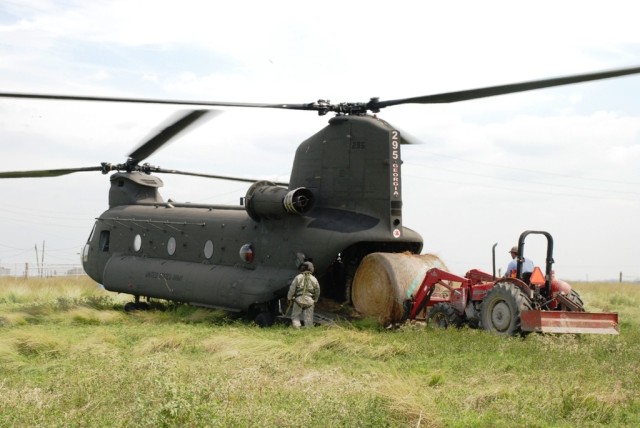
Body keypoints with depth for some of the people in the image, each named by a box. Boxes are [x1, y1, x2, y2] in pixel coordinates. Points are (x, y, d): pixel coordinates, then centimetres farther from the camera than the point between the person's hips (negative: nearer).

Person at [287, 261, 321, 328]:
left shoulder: (298, 277, -3)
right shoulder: (314, 279, 5)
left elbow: (292, 289, -5)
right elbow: (317, 292, 12)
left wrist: (289, 298, 5)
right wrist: (315, 301, 24)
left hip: (299, 300, -2)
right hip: (309, 301, 2)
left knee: (295, 316, 6)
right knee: (308, 318, 7)